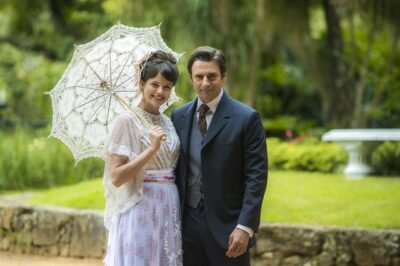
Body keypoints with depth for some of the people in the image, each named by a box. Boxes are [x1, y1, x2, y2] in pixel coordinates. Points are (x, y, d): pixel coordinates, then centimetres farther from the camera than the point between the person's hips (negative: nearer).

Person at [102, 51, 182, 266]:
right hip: (140, 210, -6)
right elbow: (116, 177, -15)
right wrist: (151, 149, -20)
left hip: (169, 209, 6)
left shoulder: (167, 123, 11)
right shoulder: (127, 121, -8)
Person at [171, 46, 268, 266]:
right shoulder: (178, 116, 9)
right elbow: (176, 170, 13)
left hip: (227, 226, -4)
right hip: (187, 223, 4)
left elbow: (256, 176, -8)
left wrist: (245, 226, -15)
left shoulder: (246, 118, -5)